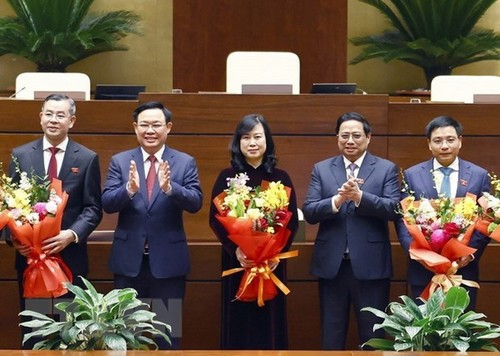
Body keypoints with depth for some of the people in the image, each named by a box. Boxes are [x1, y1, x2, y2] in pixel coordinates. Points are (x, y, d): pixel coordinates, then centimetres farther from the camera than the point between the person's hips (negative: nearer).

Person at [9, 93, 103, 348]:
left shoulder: (87, 159, 3)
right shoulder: (20, 155, 7)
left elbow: (93, 208, -1)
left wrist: (71, 235, -17)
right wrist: (14, 237, -12)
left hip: (70, 256, -1)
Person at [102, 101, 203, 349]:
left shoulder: (185, 162, 1)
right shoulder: (119, 161, 2)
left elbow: (195, 203, -11)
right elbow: (107, 203, -7)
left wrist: (169, 188, -30)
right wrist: (129, 189, -27)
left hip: (168, 260, -1)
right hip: (129, 259, 1)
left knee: (169, 330, 8)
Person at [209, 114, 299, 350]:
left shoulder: (281, 178, 6)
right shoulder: (227, 177, 3)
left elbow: (292, 221, 4)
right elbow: (215, 219, -1)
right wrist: (235, 249, -16)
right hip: (236, 262, -1)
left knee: (270, 323, 2)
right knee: (238, 324, 0)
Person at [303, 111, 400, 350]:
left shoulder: (386, 169, 3)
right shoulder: (321, 169, 7)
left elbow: (394, 209, -10)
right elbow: (309, 212, -2)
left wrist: (360, 196, -23)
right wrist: (338, 200, -20)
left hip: (370, 265, -2)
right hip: (331, 264, 2)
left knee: (373, 335, 5)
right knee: (331, 335, 9)